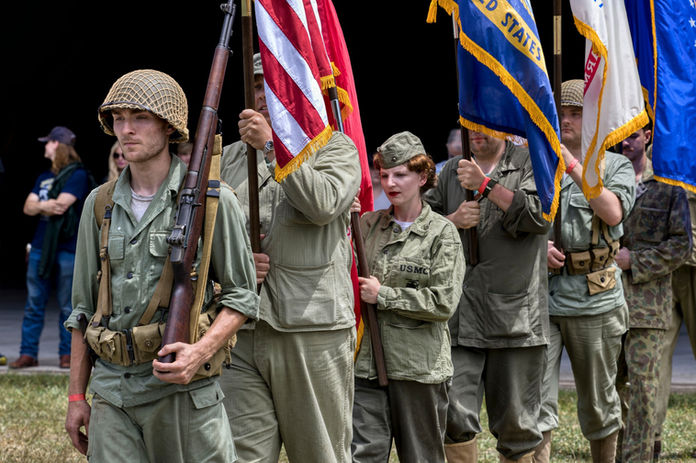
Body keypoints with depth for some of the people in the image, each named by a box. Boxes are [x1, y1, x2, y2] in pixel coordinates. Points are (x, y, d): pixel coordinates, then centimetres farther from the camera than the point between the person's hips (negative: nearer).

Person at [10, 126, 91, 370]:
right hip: (41, 246, 7)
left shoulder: (77, 174, -4)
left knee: (68, 306, 0)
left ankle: (67, 354, 7)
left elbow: (61, 204, -14)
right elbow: (28, 207, 10)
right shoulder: (44, 177, 19)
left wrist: (39, 205, 0)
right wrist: (47, 206, -9)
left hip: (68, 248, -6)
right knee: (34, 303, 5)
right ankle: (28, 353, 8)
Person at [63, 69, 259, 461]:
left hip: (184, 388, -4)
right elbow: (84, 306, 16)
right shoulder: (100, 205, 12)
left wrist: (200, 352, -18)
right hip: (112, 392, 4)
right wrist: (76, 396, 12)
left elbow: (242, 296, -1)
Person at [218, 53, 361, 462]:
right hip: (241, 333, 4)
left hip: (313, 331, -3)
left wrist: (273, 145, -14)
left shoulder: (335, 148, 5)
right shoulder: (230, 157, 18)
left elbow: (324, 205, -15)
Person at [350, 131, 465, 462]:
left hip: (419, 366, -3)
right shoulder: (368, 224, 9)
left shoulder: (442, 233, -2)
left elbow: (444, 302, -11)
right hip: (367, 361, 3)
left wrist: (383, 295, -11)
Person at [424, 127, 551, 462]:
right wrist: (453, 220, -4)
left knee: (515, 423, 5)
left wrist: (485, 185, -16)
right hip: (460, 317, 2)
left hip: (515, 316, -2)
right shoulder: (452, 171, 17)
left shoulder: (530, 164, 5)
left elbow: (540, 215, -12)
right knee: (454, 416, -10)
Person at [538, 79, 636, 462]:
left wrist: (575, 168, -14)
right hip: (539, 297, 1)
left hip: (594, 300, -1)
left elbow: (613, 213, -12)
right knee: (536, 401, -9)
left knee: (598, 403, 9)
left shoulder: (615, 166, 7)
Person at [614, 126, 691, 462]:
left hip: (647, 299, -2)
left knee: (643, 384, -5)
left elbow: (681, 245, 0)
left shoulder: (668, 185, 4)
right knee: (609, 384, 7)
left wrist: (634, 261, -9)